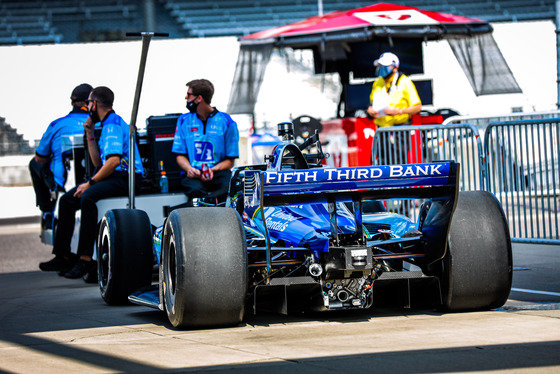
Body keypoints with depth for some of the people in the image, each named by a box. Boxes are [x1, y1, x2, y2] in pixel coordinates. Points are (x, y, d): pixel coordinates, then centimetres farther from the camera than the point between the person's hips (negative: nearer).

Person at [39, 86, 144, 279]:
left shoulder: (114, 124, -11)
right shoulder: (107, 125, 22)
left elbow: (114, 160, -22)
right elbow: (98, 163, 22)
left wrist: (90, 183, -19)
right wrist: (90, 135, 16)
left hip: (124, 178, -11)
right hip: (112, 178, 11)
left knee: (88, 197, -34)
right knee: (67, 200, 3)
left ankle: (85, 258, -36)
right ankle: (63, 256, 3)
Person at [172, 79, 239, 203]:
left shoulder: (227, 123, 6)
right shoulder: (184, 120, 16)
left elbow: (230, 161, 6)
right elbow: (180, 156, 15)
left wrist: (213, 170, -15)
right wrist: (189, 169, -9)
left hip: (218, 173, -1)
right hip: (194, 174, 1)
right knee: (196, 189, -38)